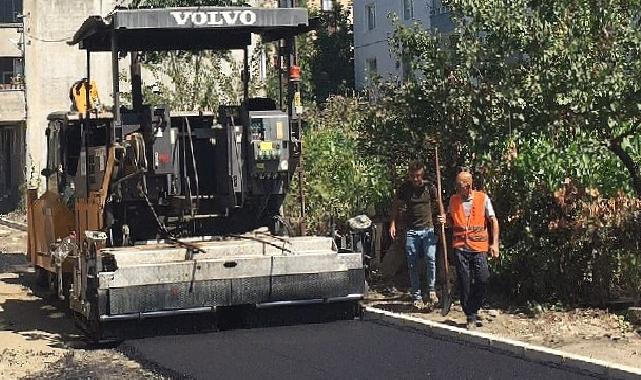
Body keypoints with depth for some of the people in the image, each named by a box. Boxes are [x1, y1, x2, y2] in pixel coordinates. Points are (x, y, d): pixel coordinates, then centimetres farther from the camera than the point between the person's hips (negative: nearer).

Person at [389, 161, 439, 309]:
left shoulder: (429, 188, -2)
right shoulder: (404, 188, -1)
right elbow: (396, 206, 11)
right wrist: (392, 224, 2)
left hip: (428, 229, -1)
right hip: (411, 231, 1)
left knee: (431, 258, -16)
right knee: (412, 264, 2)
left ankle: (431, 290, 3)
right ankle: (416, 296, 11)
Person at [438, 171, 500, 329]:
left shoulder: (483, 198, -1)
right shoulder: (453, 200, 7)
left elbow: (493, 221, 2)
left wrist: (494, 243, -5)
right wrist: (445, 220, -3)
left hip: (479, 246, -2)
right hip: (460, 247, 2)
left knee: (483, 279, -10)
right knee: (464, 283, 2)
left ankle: (474, 310, 12)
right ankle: (470, 317, 11)